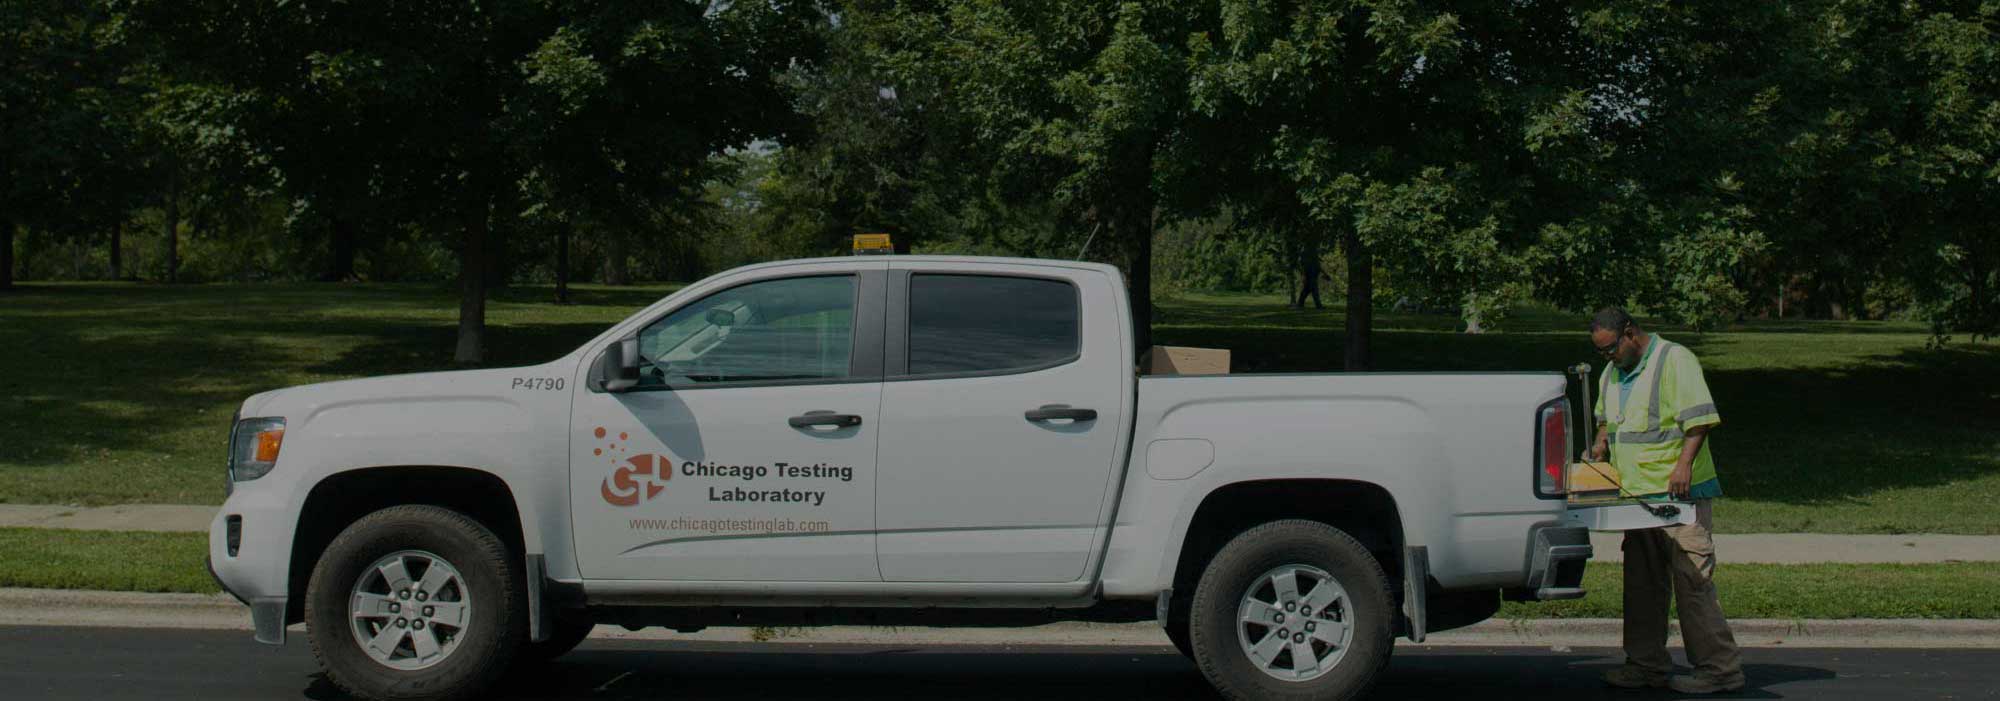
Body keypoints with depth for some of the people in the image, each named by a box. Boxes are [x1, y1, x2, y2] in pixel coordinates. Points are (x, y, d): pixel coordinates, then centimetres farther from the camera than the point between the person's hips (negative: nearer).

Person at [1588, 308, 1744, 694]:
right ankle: (1648, 665, 18)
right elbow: (1606, 416, 34)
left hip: (1680, 493, -8)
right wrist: (1602, 441, 15)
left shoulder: (1675, 360, -9)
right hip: (1637, 495, 8)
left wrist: (1684, 463, -27)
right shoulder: (1613, 372, 17)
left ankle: (1718, 669, -5)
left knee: (1693, 581, -9)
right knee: (1642, 584, 10)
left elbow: (1700, 418, -16)